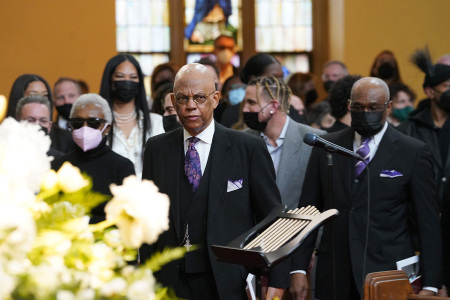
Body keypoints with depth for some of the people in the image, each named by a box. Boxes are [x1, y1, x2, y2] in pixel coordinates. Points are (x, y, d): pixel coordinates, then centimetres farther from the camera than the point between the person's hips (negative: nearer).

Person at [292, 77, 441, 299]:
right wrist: (299, 269, 2)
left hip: (388, 273, -2)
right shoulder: (326, 147, 8)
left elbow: (428, 222, -1)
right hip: (334, 277, 2)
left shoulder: (413, 152, -1)